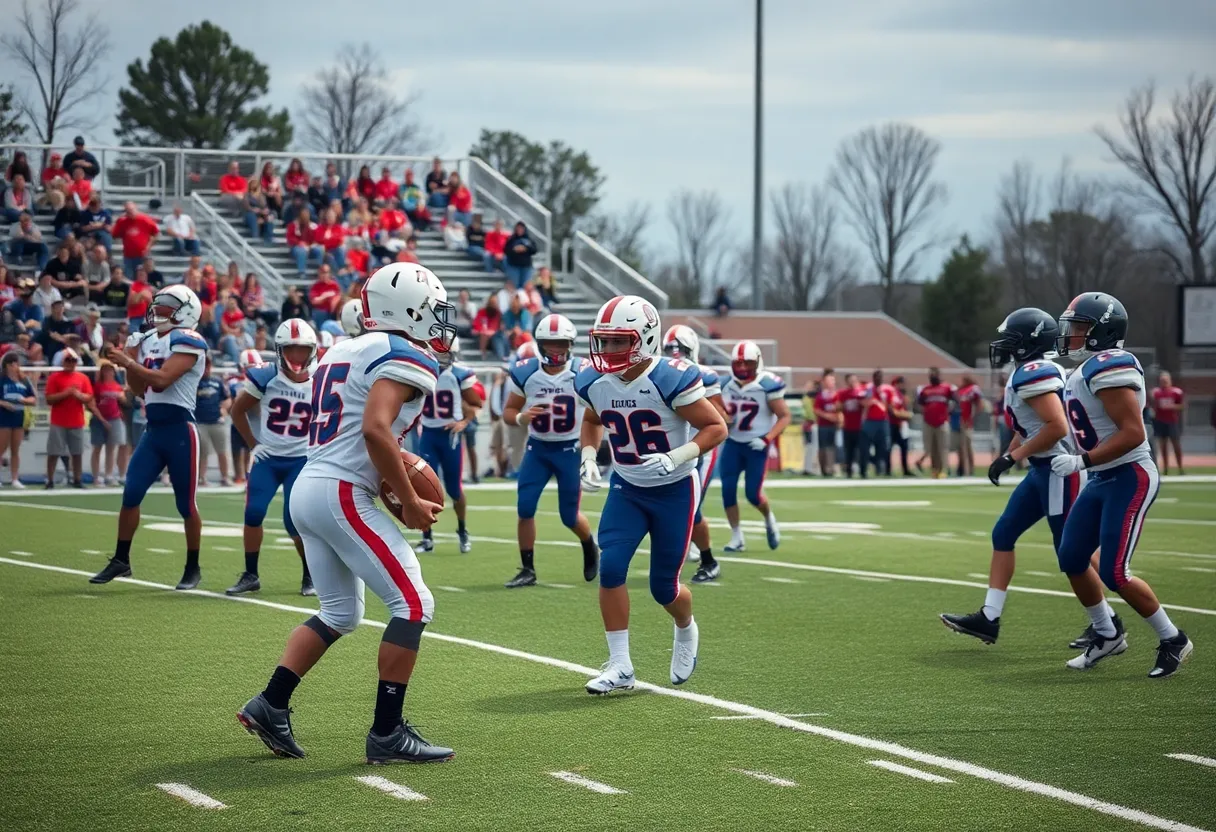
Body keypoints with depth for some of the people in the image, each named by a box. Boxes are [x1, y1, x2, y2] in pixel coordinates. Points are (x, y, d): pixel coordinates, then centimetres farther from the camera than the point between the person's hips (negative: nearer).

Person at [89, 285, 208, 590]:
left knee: (186, 503, 2)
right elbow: (140, 389, 18)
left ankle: (193, 568, 14)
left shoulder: (188, 342, -11)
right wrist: (131, 358, 7)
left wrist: (128, 363, -16)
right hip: (153, 429, 7)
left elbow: (163, 379, -22)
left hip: (180, 430, -7)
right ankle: (121, 560, 9)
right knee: (131, 494, 0)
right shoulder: (149, 340, 14)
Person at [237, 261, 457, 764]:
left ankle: (269, 706, 15)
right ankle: (387, 734, -3)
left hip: (307, 489, 9)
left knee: (341, 613, 20)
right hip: (342, 495, -9)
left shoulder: (341, 353, 19)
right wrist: (410, 502, -14)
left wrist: (392, 482, 18)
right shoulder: (407, 359, -9)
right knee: (413, 605, -3)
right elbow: (375, 429, -22)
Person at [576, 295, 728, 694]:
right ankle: (619, 665, -5)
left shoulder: (670, 380, -26)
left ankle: (686, 632, 40)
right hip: (627, 488, 4)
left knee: (663, 587, 4)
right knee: (611, 567, -14)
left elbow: (716, 428, -19)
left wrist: (674, 459, -31)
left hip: (674, 490, -4)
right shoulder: (594, 383, -8)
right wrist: (588, 457, -2)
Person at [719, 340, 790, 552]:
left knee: (753, 494, -4)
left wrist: (767, 440, -21)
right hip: (732, 443, 4)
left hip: (756, 445, -4)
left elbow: (785, 416, -12)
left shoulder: (767, 385, -15)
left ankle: (769, 519, 30)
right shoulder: (726, 385, 1)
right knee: (728, 489, -5)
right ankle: (737, 537, 8)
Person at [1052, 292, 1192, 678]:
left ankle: (1173, 641, 7)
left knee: (1114, 574, -10)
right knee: (1071, 560, 10)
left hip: (1130, 479, -10)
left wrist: (1082, 461, -26)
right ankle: (1108, 635, 27)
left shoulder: (1109, 370, -20)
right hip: (1101, 481, 10)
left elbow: (1133, 433, -26)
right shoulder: (1085, 372, 11)